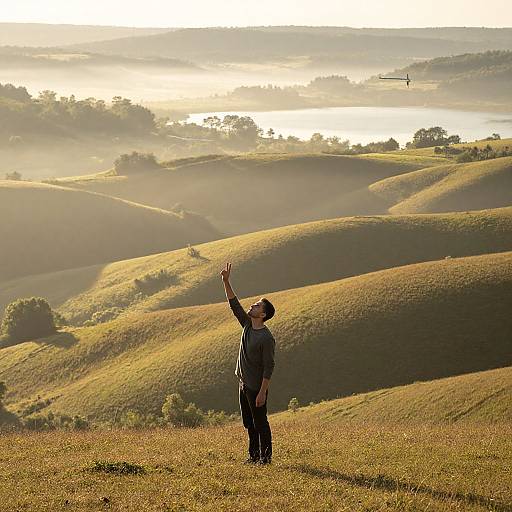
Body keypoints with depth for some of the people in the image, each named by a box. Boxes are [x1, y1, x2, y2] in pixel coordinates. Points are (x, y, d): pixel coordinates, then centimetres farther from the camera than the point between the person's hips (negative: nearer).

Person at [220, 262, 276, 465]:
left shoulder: (266, 338, -20)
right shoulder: (247, 325, 3)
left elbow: (268, 367, -20)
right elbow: (234, 304, 8)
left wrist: (262, 392, -22)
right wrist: (226, 282, 0)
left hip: (256, 387, -9)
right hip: (243, 384, 9)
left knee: (260, 423, 1)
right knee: (249, 423, 15)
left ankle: (265, 456, 10)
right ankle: (254, 454, 25)